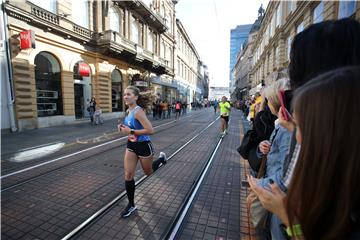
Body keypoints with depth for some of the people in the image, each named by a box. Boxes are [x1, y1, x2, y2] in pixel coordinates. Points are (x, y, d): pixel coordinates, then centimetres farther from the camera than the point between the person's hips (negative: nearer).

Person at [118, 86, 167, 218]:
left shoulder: (138, 111, -24)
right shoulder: (128, 111, 2)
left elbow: (150, 130, -31)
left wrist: (131, 131, -26)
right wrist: (123, 126, -1)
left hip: (143, 146, -7)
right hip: (131, 145, 7)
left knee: (148, 172, 17)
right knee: (128, 175, 5)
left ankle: (162, 157, 45)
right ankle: (131, 205, 23)